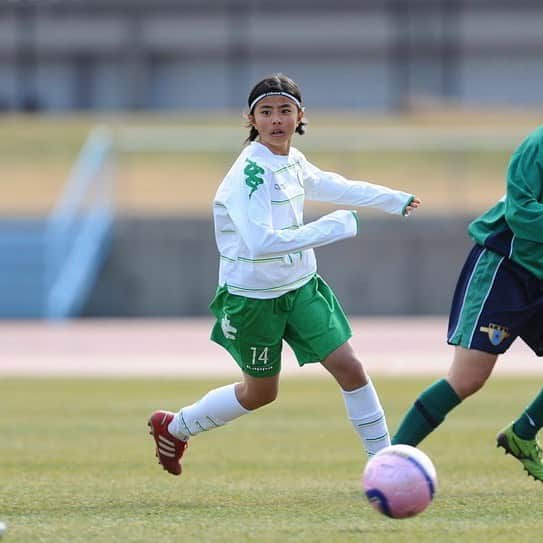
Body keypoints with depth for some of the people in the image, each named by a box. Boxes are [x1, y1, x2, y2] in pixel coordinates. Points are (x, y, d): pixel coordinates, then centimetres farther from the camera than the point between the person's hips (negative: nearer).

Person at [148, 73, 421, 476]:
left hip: (299, 288, 7)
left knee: (349, 367, -3)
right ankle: (174, 427, 33)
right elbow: (260, 241, -36)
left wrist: (394, 200, 25)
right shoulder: (250, 172, -25)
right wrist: (330, 229, -32)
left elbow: (332, 187, 23)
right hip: (253, 298, -7)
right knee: (260, 392, 10)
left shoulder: (293, 162, 1)